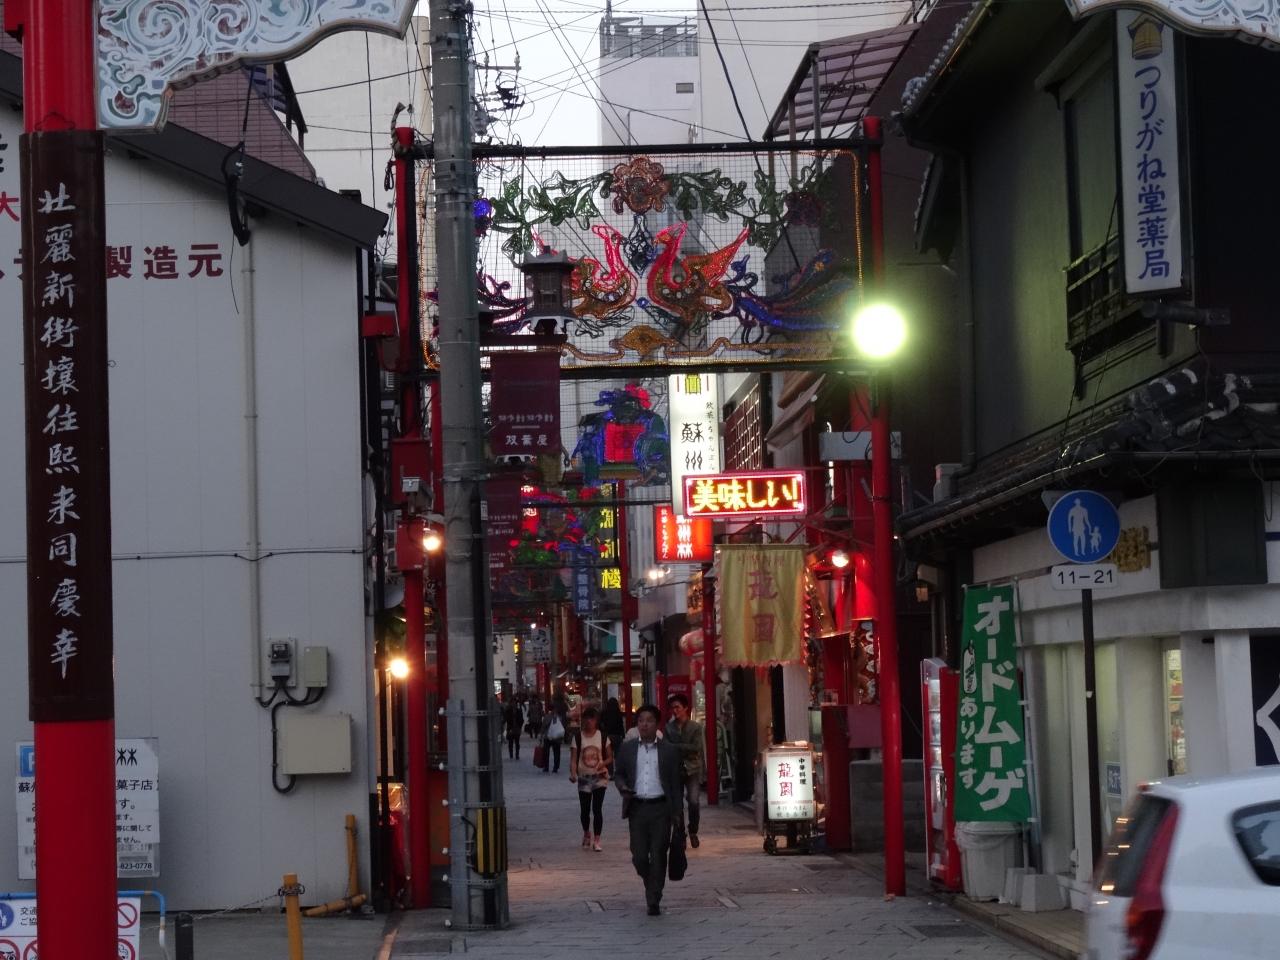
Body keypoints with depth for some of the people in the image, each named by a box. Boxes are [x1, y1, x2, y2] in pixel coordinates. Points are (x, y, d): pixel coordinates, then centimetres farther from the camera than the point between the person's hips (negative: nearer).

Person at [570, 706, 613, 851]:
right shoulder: (577, 737, -1)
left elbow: (610, 757, 7)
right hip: (584, 778, 1)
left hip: (600, 777, -1)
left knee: (597, 808, -10)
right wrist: (573, 773, -22)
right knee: (585, 809, 9)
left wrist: (603, 763, -15)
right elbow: (573, 759, -5)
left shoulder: (602, 736, 0)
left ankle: (596, 840, -6)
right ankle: (586, 834, 36)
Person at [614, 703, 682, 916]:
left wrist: (677, 813, 0)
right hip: (637, 808, 2)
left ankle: (653, 901, 6)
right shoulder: (627, 748, 8)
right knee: (639, 857, 0)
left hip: (660, 808, -2)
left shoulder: (669, 751, 3)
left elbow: (675, 784, 4)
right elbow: (619, 774, 15)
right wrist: (623, 787, -8)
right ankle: (652, 888, 28)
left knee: (658, 856, -2)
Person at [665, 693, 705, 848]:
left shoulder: (696, 727, 1)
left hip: (692, 769, -2)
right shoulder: (669, 727, 6)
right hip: (674, 770, 2)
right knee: (677, 805, 1)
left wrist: (676, 747, -12)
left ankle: (693, 831, 8)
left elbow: (697, 748, -9)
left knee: (694, 802, -14)